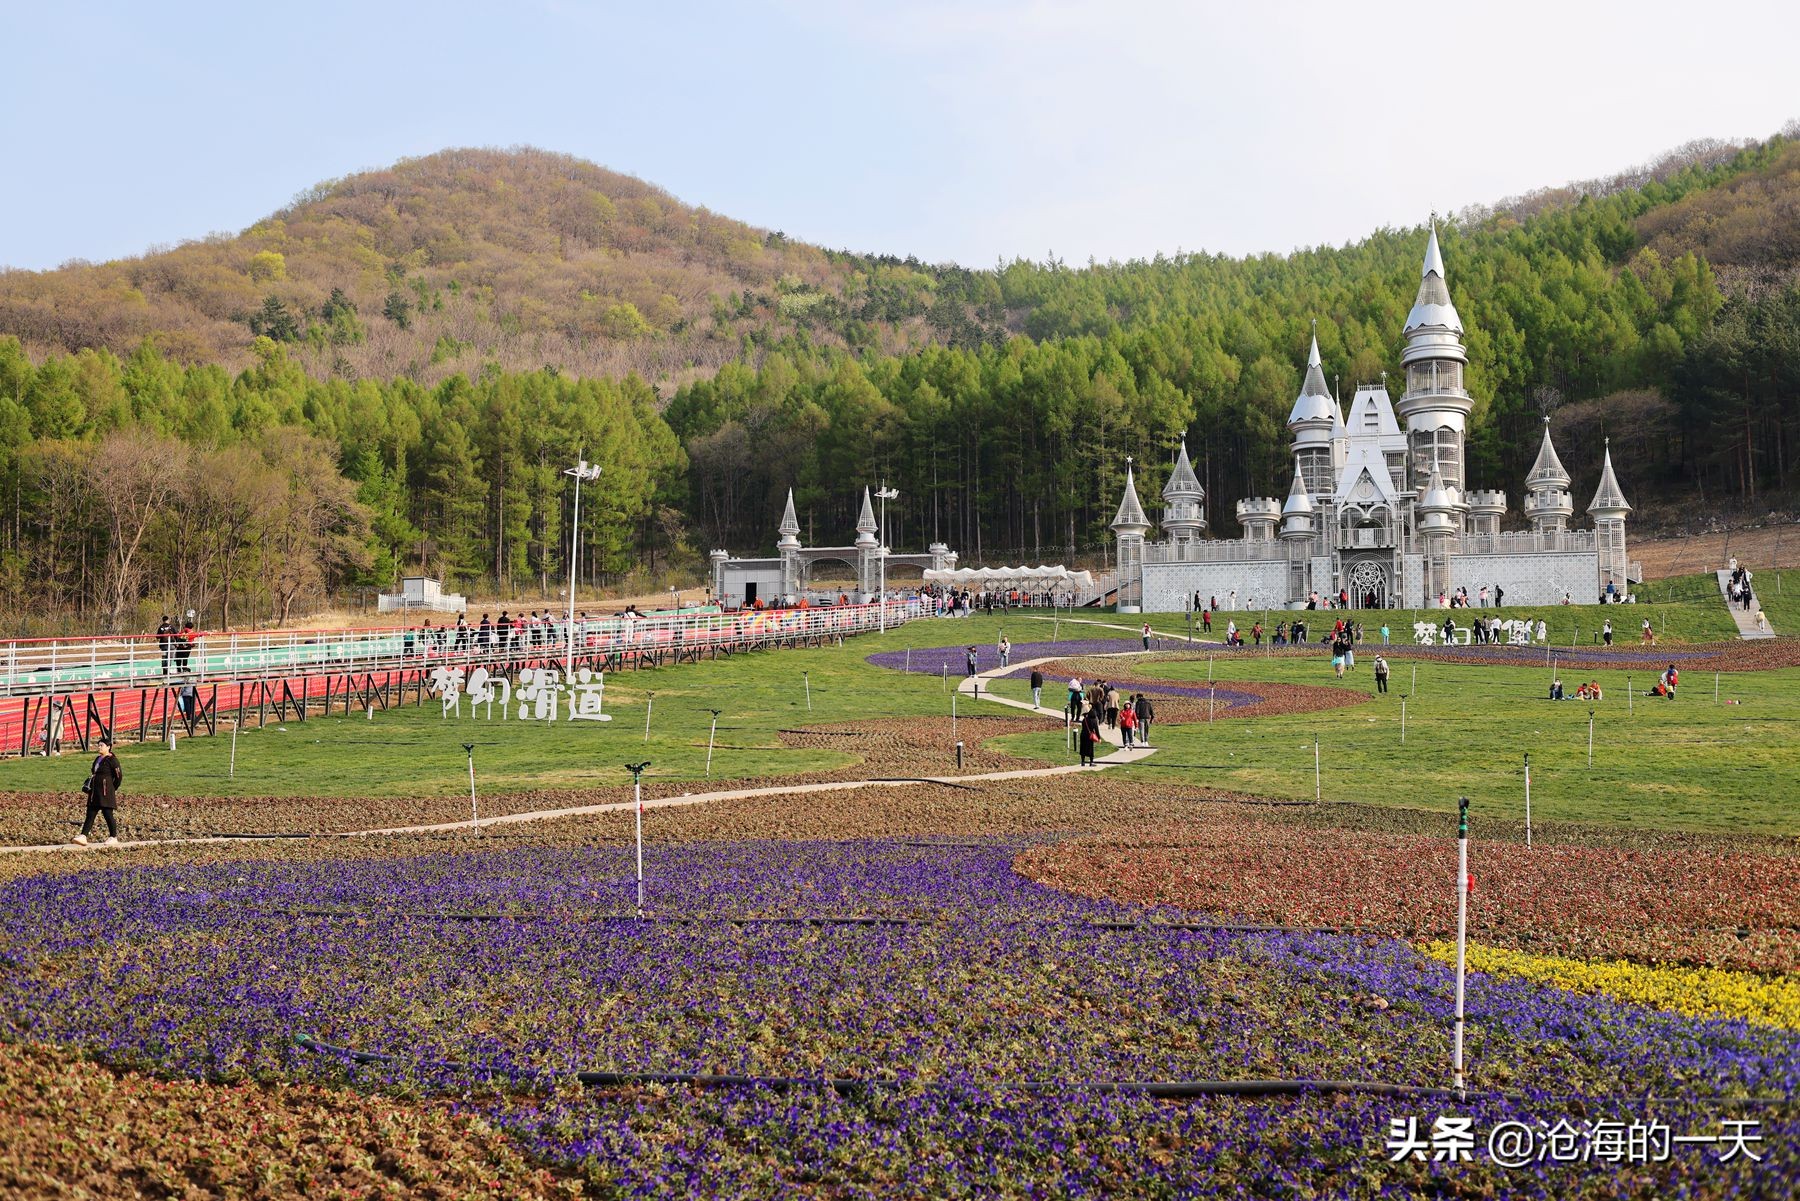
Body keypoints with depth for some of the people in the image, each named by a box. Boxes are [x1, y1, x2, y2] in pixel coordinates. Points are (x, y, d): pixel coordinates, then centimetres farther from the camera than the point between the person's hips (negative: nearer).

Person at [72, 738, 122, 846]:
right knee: (90, 814, 3)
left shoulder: (112, 759, -10)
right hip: (95, 791, 9)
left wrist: (113, 789, -3)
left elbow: (119, 776, -10)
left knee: (108, 814, -4)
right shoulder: (98, 759, 16)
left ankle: (113, 838, 6)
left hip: (106, 792, -9)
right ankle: (83, 836, -2)